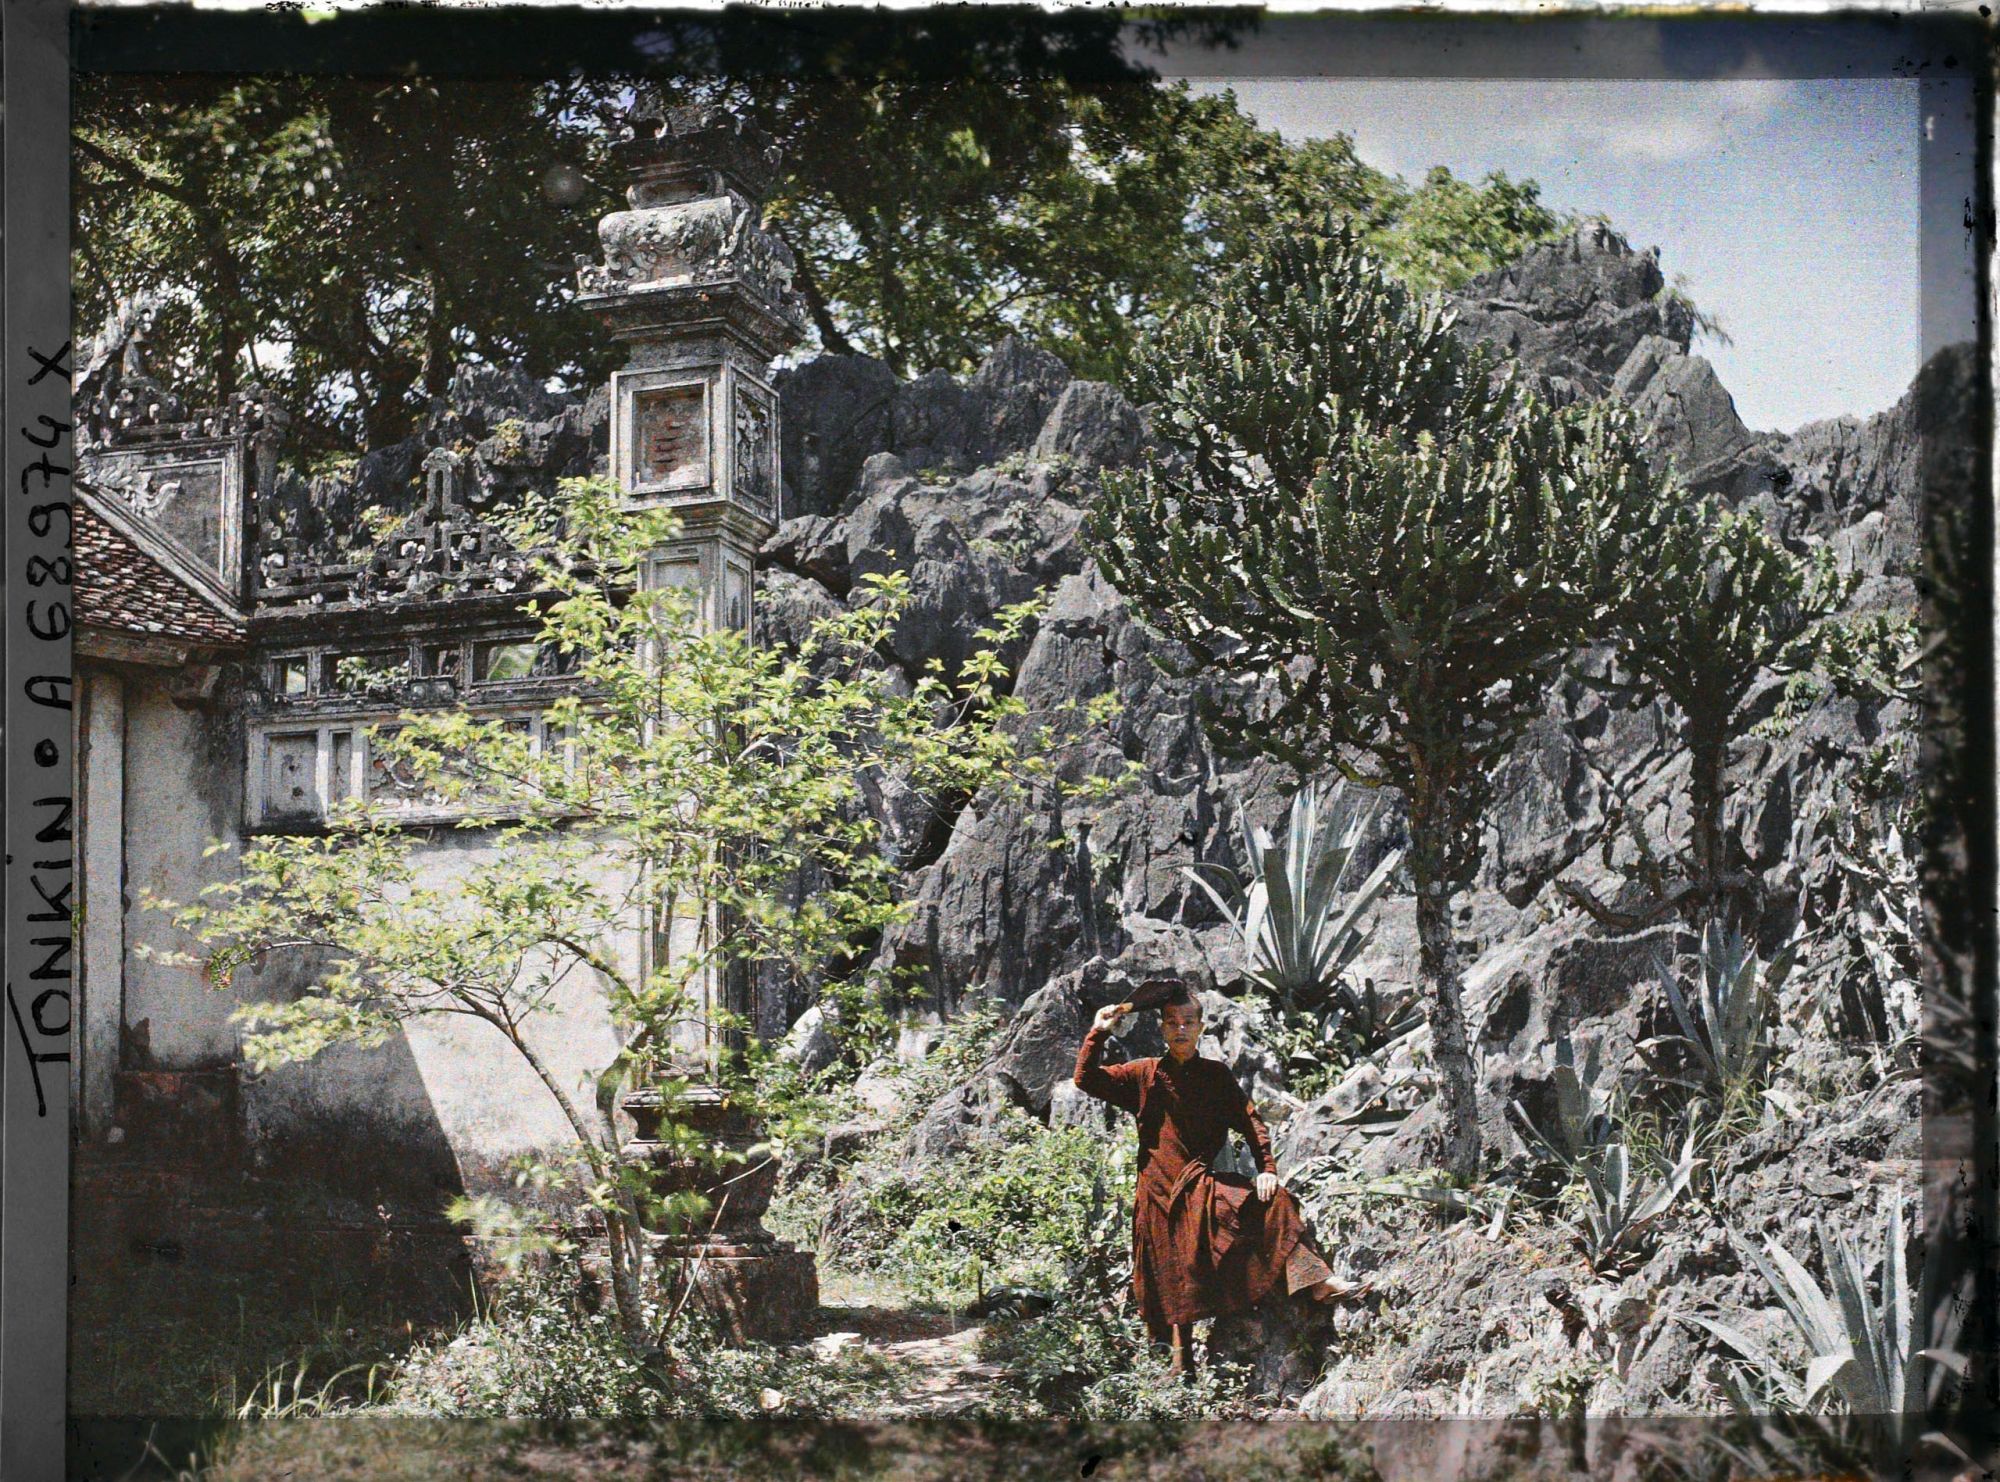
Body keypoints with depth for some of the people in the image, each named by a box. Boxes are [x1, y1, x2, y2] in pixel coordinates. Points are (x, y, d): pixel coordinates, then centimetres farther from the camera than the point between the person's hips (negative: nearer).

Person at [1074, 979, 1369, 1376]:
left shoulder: (1216, 1074, 8)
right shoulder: (1144, 1075, 7)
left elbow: (1250, 1121, 2)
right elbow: (1086, 1079, 3)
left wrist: (1266, 1168, -11)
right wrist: (1099, 1033, -7)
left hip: (1204, 1186, 1)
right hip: (1160, 1191, -1)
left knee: (1272, 1201, -22)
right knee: (1172, 1279, 0)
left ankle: (1316, 1282, -31)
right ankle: (1180, 1363, 9)